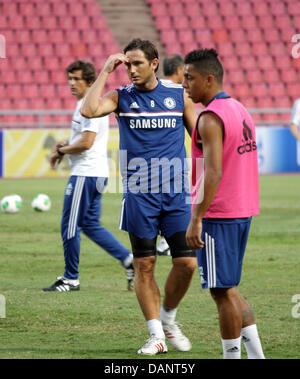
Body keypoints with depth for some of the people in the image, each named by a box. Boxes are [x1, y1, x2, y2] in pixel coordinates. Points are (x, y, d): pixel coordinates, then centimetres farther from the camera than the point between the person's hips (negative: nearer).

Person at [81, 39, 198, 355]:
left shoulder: (179, 94, 6)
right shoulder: (122, 97, 3)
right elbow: (89, 111, -16)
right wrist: (105, 71, -12)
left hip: (176, 193, 1)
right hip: (139, 195, -1)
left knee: (186, 263, -3)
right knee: (144, 266, 0)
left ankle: (168, 319, 21)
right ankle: (156, 335, 8)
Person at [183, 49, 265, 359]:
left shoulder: (210, 118, -16)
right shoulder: (239, 110, 13)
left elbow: (214, 173, -24)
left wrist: (196, 220, -24)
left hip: (217, 215, -9)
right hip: (243, 210, 9)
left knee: (222, 291, -2)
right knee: (227, 288, 16)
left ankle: (232, 356, 2)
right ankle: (256, 355, 13)